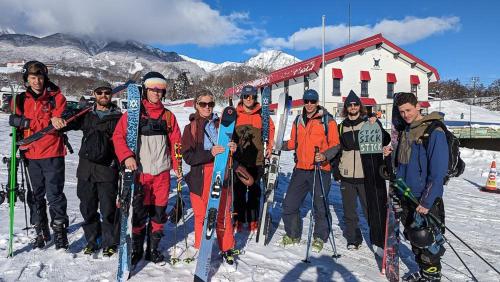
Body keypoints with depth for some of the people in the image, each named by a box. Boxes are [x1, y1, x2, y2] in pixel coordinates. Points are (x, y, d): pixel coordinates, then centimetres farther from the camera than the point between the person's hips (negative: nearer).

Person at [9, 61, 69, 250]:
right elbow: (16, 121, 1)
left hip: (52, 153, -4)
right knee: (36, 194, 13)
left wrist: (27, 122, -24)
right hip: (31, 154, 4)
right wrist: (48, 121, -14)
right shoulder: (22, 99, 10)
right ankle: (41, 232, 26)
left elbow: (59, 123, -12)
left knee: (54, 194, -6)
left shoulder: (56, 97, -2)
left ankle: (59, 231, 4)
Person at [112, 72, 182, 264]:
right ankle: (136, 249, 20)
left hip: (162, 171, 3)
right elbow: (118, 136, -3)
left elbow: (175, 143, 10)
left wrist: (177, 166, 2)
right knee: (139, 213, 1)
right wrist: (126, 156, -17)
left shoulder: (168, 116, 10)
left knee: (159, 212, 9)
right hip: (140, 171, -2)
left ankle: (154, 248, 25)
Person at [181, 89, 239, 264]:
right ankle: (200, 249, 25)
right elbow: (188, 156, -7)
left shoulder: (221, 124, 9)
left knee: (223, 213, 5)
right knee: (201, 215, 4)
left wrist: (233, 149, -7)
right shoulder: (191, 128, 2)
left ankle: (227, 249, 23)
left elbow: (230, 147, 17)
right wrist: (210, 153, -22)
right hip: (200, 177, -1)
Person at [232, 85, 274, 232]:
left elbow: (270, 129, 16)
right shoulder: (235, 114, 2)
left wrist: (269, 147, 10)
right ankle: (239, 220, 18)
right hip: (239, 159, 0)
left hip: (257, 160, 0)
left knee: (254, 191, 7)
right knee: (239, 191, 6)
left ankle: (253, 220, 19)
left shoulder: (262, 114, 4)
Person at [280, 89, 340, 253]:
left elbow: (335, 145, -4)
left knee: (320, 206, 2)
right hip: (300, 169, 5)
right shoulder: (298, 120, 13)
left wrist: (325, 156, -21)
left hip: (320, 169, -4)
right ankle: (293, 235, 25)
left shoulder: (327, 120, -1)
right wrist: (281, 145, 2)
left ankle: (320, 238, 23)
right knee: (289, 204, 6)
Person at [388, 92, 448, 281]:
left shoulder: (434, 132, -15)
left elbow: (438, 171, -19)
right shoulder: (405, 132, 10)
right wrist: (391, 154, 1)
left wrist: (426, 202, -20)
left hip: (426, 199, -7)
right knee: (413, 237, 17)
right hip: (406, 197, 8)